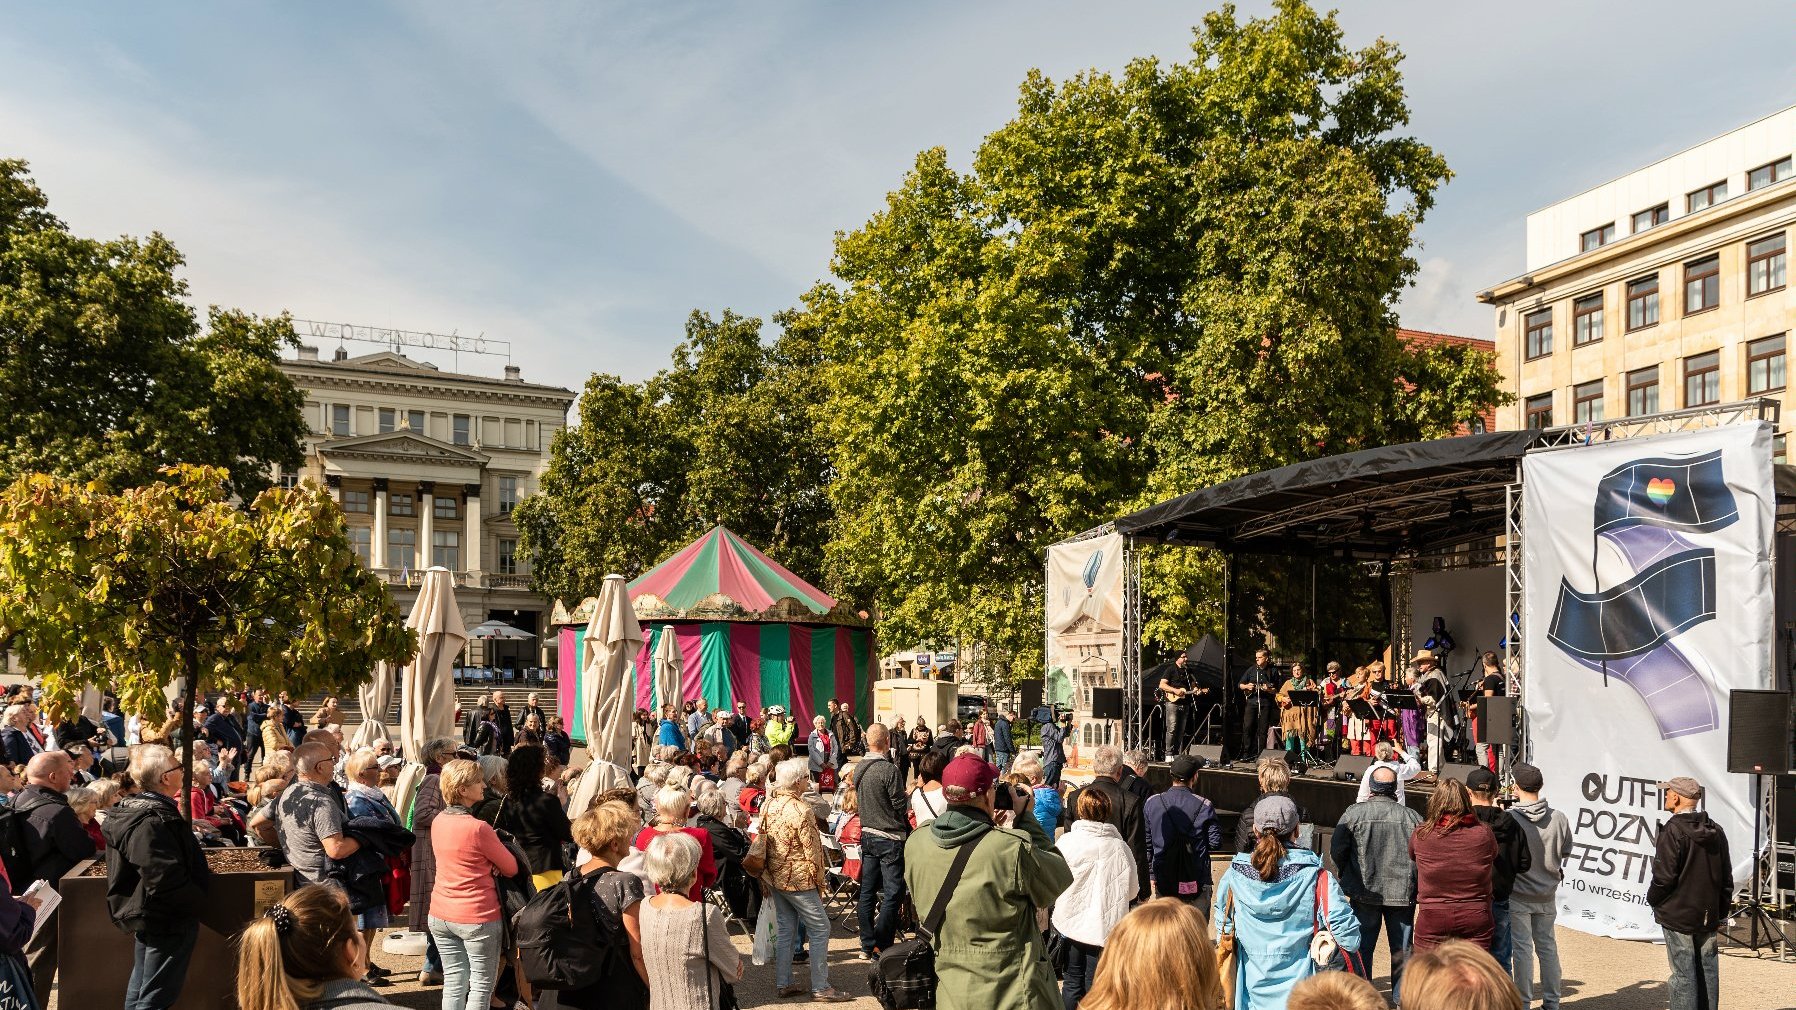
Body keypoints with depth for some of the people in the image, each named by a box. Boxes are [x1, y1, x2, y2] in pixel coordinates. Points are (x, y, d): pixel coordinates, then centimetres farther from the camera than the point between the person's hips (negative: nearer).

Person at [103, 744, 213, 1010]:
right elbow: (166, 881, -33)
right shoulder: (153, 823, -27)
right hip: (169, 922, -11)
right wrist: (198, 901, -17)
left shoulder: (134, 809, 7)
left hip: (148, 918, 11)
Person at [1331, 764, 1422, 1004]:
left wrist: (1346, 875, 10)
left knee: (1362, 946, 9)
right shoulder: (1412, 817, -5)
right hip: (1403, 893, 1)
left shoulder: (1354, 813, -9)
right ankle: (1401, 996, 20)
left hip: (1364, 893, -1)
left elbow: (1337, 849, -8)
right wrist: (1412, 880, 15)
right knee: (1401, 948, 14)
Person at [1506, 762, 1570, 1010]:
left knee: (1522, 948, 4)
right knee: (1547, 945, 15)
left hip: (1518, 894, -4)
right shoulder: (1559, 818, -8)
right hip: (1547, 895, 4)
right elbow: (1566, 853, 5)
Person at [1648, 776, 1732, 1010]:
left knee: (1683, 973, -3)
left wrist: (1653, 898, 1)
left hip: (1678, 915, -7)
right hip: (1708, 917, 7)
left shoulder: (1673, 830, -15)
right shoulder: (1716, 830, 7)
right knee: (1708, 971, 12)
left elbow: (1664, 875, -17)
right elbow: (1726, 878, 13)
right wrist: (1721, 911, 19)